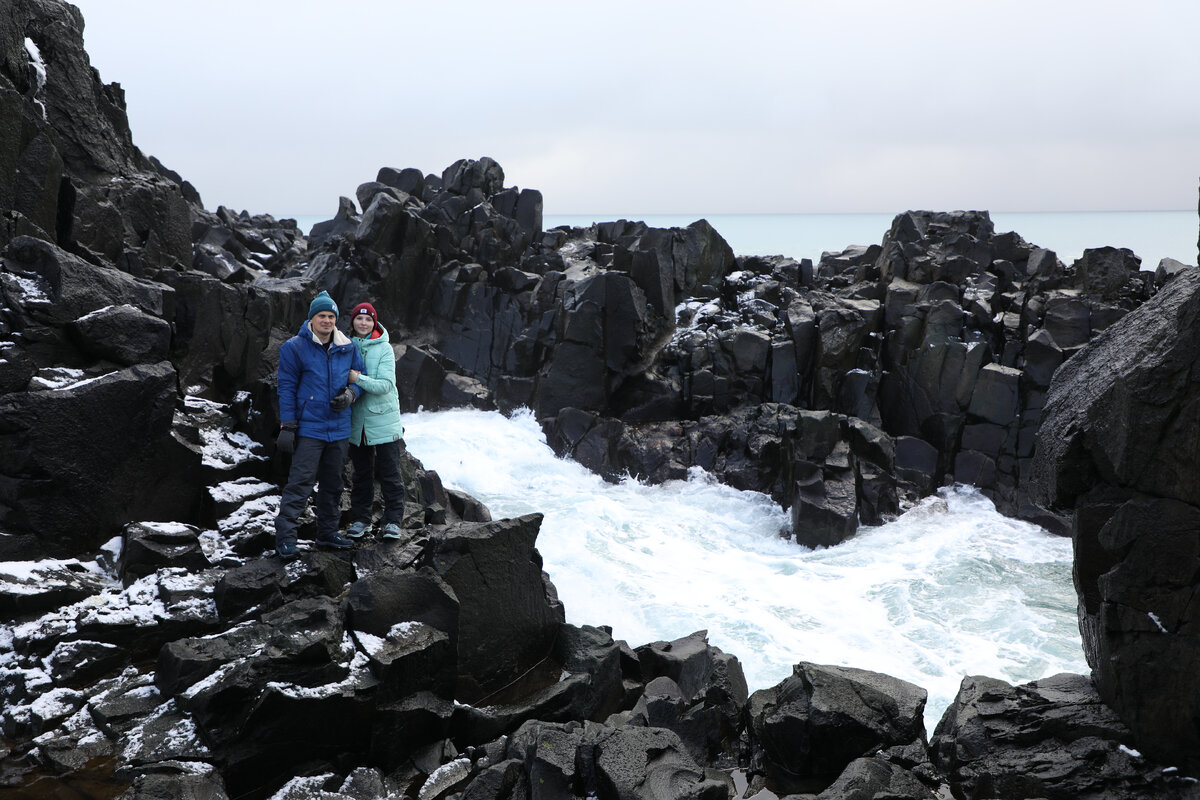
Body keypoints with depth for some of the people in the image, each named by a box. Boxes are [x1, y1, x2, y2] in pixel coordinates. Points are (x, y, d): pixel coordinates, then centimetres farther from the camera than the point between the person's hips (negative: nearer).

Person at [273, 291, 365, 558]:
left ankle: (328, 532, 27)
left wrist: (350, 394, -7)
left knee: (333, 483, 14)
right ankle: (285, 537, -6)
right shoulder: (295, 348, -5)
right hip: (308, 428, -5)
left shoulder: (348, 348, 7)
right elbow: (287, 388, -5)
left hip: (339, 428, 5)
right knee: (300, 483, -10)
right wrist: (287, 426, -9)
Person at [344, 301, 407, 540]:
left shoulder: (384, 348, -7)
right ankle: (360, 519, 23)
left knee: (390, 473, 1)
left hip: (383, 420, -3)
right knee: (361, 473, 13)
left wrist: (358, 379, -24)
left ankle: (394, 521, 8)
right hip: (357, 421, 4)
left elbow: (386, 385, -16)